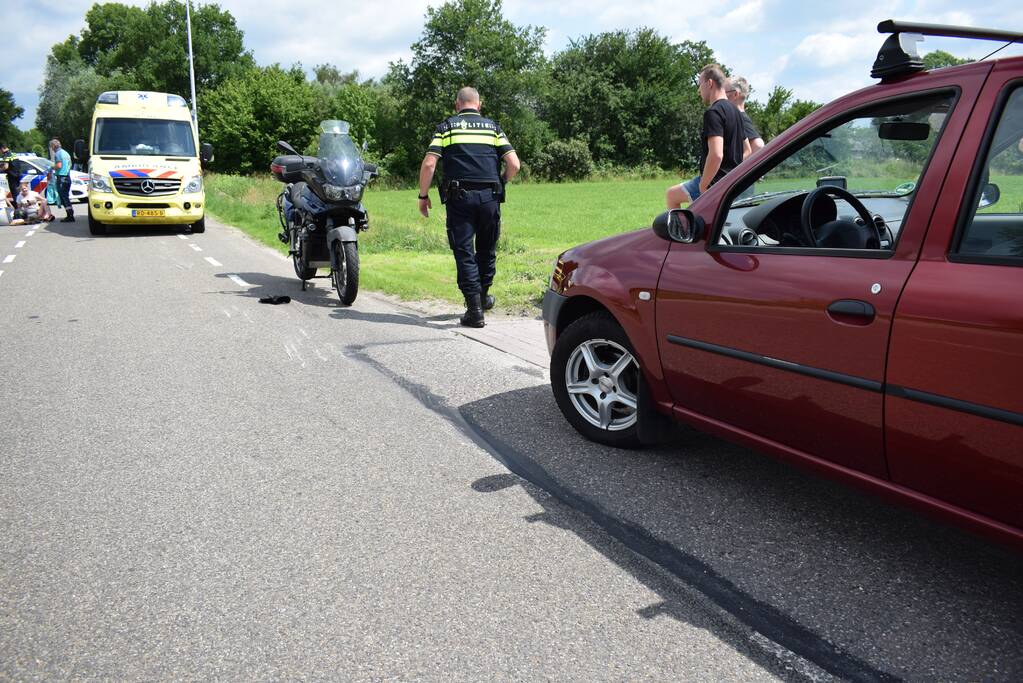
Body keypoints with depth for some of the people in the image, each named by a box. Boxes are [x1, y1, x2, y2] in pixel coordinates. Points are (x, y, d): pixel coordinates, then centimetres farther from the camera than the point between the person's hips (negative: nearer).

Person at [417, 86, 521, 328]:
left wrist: (423, 195, 6)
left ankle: (475, 310, -3)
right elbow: (514, 164, 3)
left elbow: (429, 164, -5)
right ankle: (483, 296, 35)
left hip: (459, 196, -2)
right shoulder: (492, 127, 12)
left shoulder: (447, 126, 7)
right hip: (489, 197, 2)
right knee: (487, 249, 19)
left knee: (464, 252, 1)